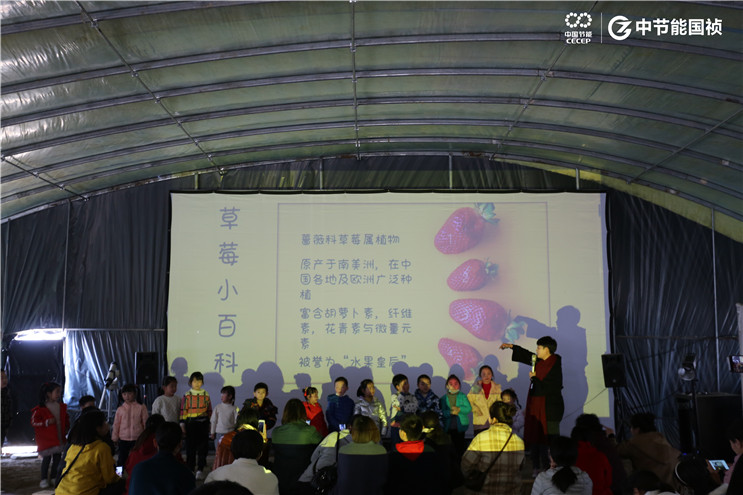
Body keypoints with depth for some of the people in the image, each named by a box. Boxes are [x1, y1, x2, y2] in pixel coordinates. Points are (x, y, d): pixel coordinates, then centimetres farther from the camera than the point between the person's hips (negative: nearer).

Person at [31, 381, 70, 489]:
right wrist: (47, 422, -23)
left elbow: (66, 419, 20)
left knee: (57, 457, 9)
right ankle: (44, 479, 12)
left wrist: (66, 428, 7)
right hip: (46, 439, -5)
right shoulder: (41, 408, -10)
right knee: (46, 458, 0)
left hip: (60, 438, 5)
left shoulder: (62, 407, 7)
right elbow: (34, 421, -14)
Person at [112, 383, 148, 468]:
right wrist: (115, 438, 9)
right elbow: (116, 425, 8)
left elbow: (145, 423, 3)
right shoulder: (120, 409, 1)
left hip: (137, 439, -1)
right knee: (122, 460, 9)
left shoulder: (141, 407, -2)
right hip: (123, 439, 1)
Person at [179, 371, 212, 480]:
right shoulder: (187, 396, 0)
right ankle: (189, 469, 17)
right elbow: (183, 411, 0)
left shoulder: (206, 395, 6)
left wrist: (210, 424, 11)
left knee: (203, 446, 1)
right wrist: (182, 425, -3)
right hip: (190, 423, -1)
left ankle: (200, 470, 10)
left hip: (203, 423, 1)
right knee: (190, 446, 5)